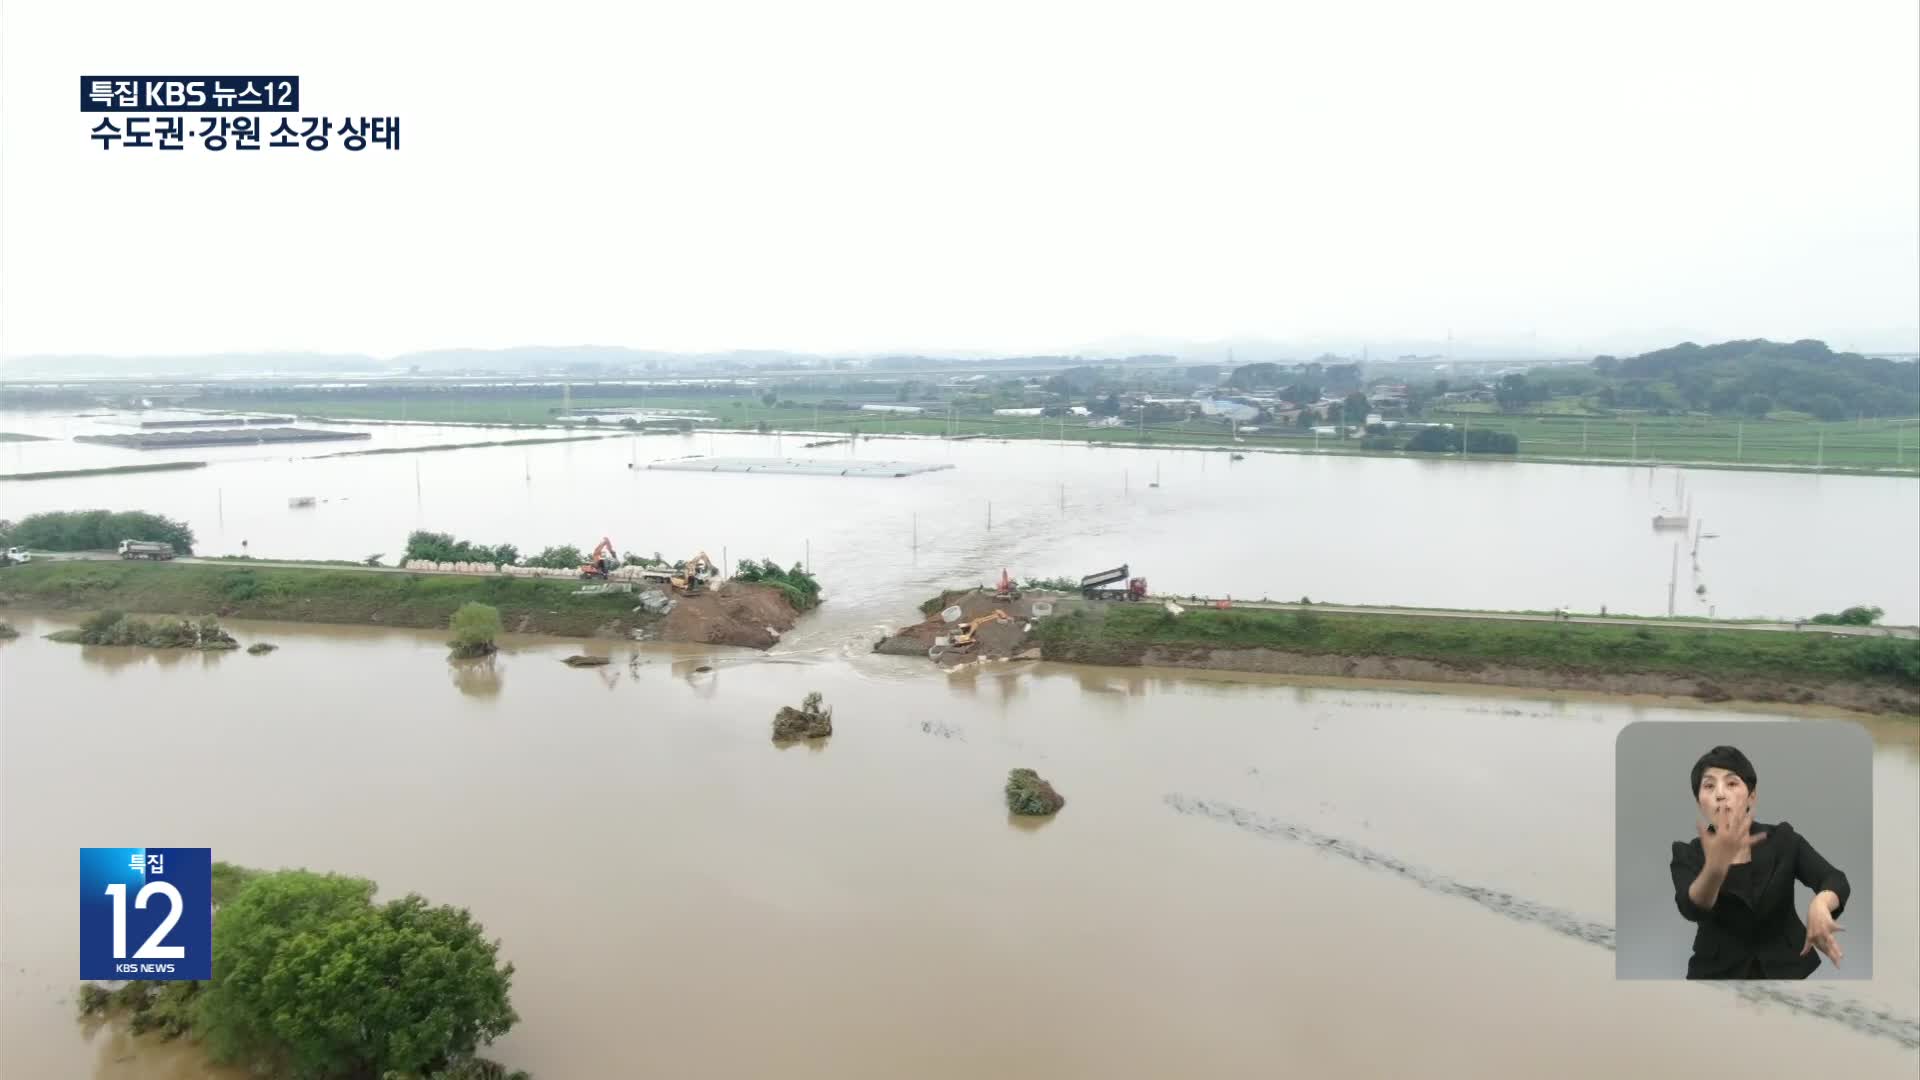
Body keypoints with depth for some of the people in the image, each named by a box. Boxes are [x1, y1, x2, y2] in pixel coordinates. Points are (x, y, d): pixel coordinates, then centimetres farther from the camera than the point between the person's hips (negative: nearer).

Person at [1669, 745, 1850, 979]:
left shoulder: (1783, 839, 0)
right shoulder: (1688, 854, -6)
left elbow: (1835, 880, -13)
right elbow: (1693, 909, -25)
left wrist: (1820, 904, -35)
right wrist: (1715, 867, -45)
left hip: (1785, 969, 1)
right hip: (1720, 973, -1)